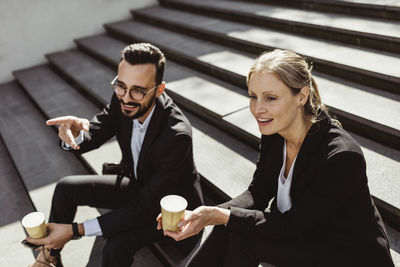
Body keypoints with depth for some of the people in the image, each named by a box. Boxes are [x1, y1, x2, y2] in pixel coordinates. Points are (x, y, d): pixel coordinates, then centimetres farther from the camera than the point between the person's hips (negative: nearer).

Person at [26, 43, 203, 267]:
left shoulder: (177, 135, -37)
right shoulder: (122, 100, -18)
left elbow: (146, 206, -33)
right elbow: (91, 137, -9)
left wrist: (75, 230, -32)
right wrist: (74, 134, -37)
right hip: (137, 185, 7)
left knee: (117, 247, -29)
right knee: (66, 188, 2)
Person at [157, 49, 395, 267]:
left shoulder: (342, 157, -32)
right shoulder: (273, 132, -11)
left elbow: (290, 225, -26)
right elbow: (258, 192, -5)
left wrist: (220, 216, -31)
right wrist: (207, 214, -22)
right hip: (300, 233, 6)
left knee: (241, 238, -22)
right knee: (230, 228, -17)